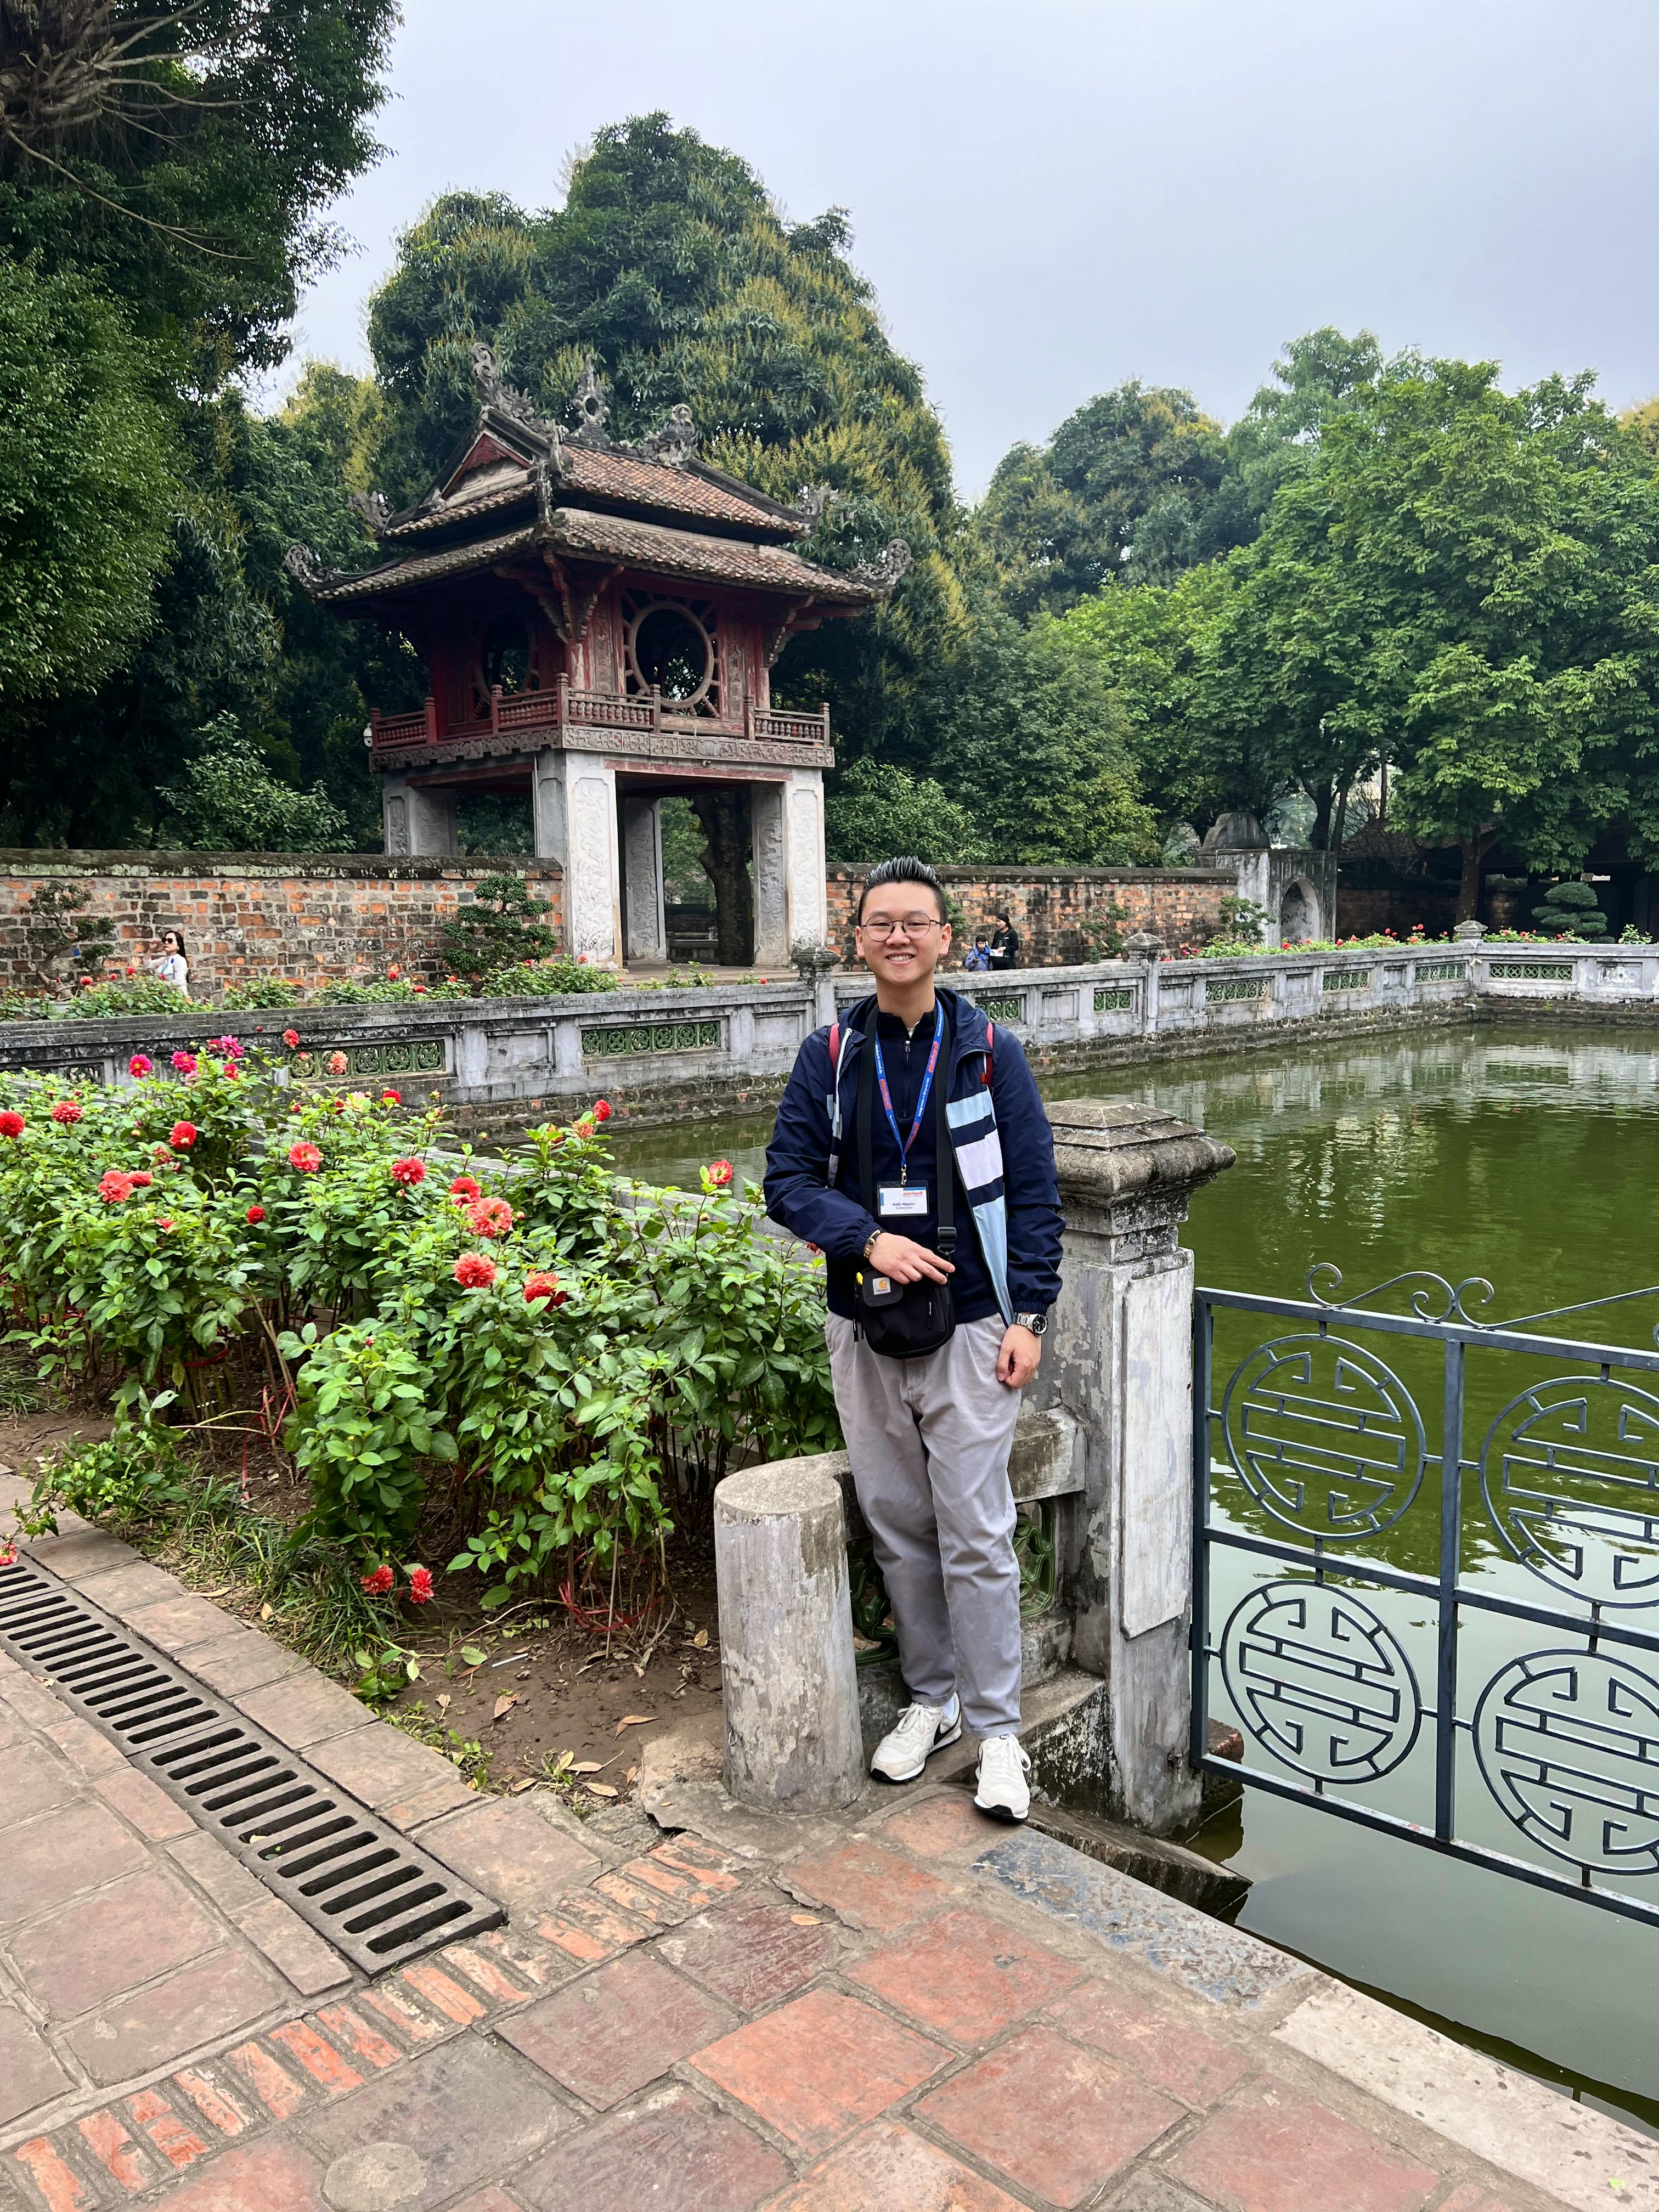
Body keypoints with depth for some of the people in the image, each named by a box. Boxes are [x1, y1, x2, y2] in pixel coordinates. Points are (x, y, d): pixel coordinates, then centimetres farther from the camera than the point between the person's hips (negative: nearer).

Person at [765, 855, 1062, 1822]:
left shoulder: (990, 1052, 0)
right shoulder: (830, 1055, 5)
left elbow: (1034, 1191, 0)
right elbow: (789, 1177, 3)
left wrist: (1029, 1315, -7)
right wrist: (867, 1239, -13)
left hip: (969, 1327, -3)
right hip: (865, 1334, 3)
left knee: (976, 1535, -1)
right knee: (898, 1527, 13)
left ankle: (997, 1728, 13)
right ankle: (931, 1698, 30)